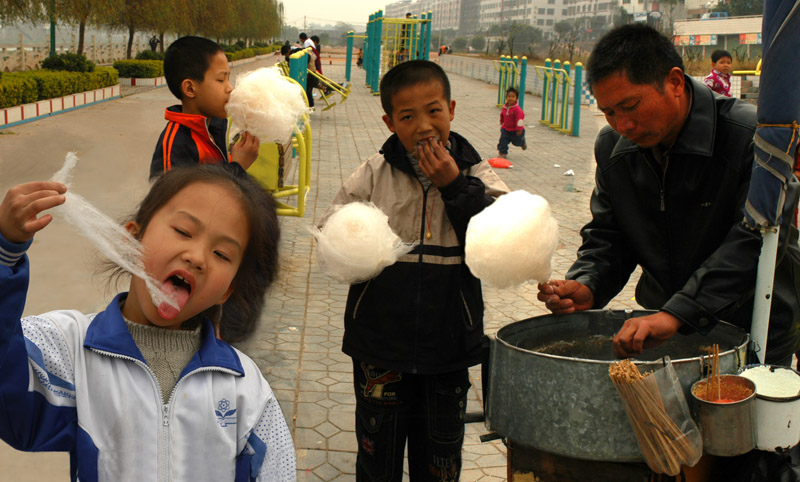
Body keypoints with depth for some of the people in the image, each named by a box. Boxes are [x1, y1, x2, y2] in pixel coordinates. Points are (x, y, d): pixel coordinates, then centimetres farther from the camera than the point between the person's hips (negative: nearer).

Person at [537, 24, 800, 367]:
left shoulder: (751, 136, -20)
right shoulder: (612, 146, -2)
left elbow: (757, 240, -29)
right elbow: (607, 235, 5)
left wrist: (677, 314, -39)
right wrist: (587, 286, -17)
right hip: (664, 322, 4)